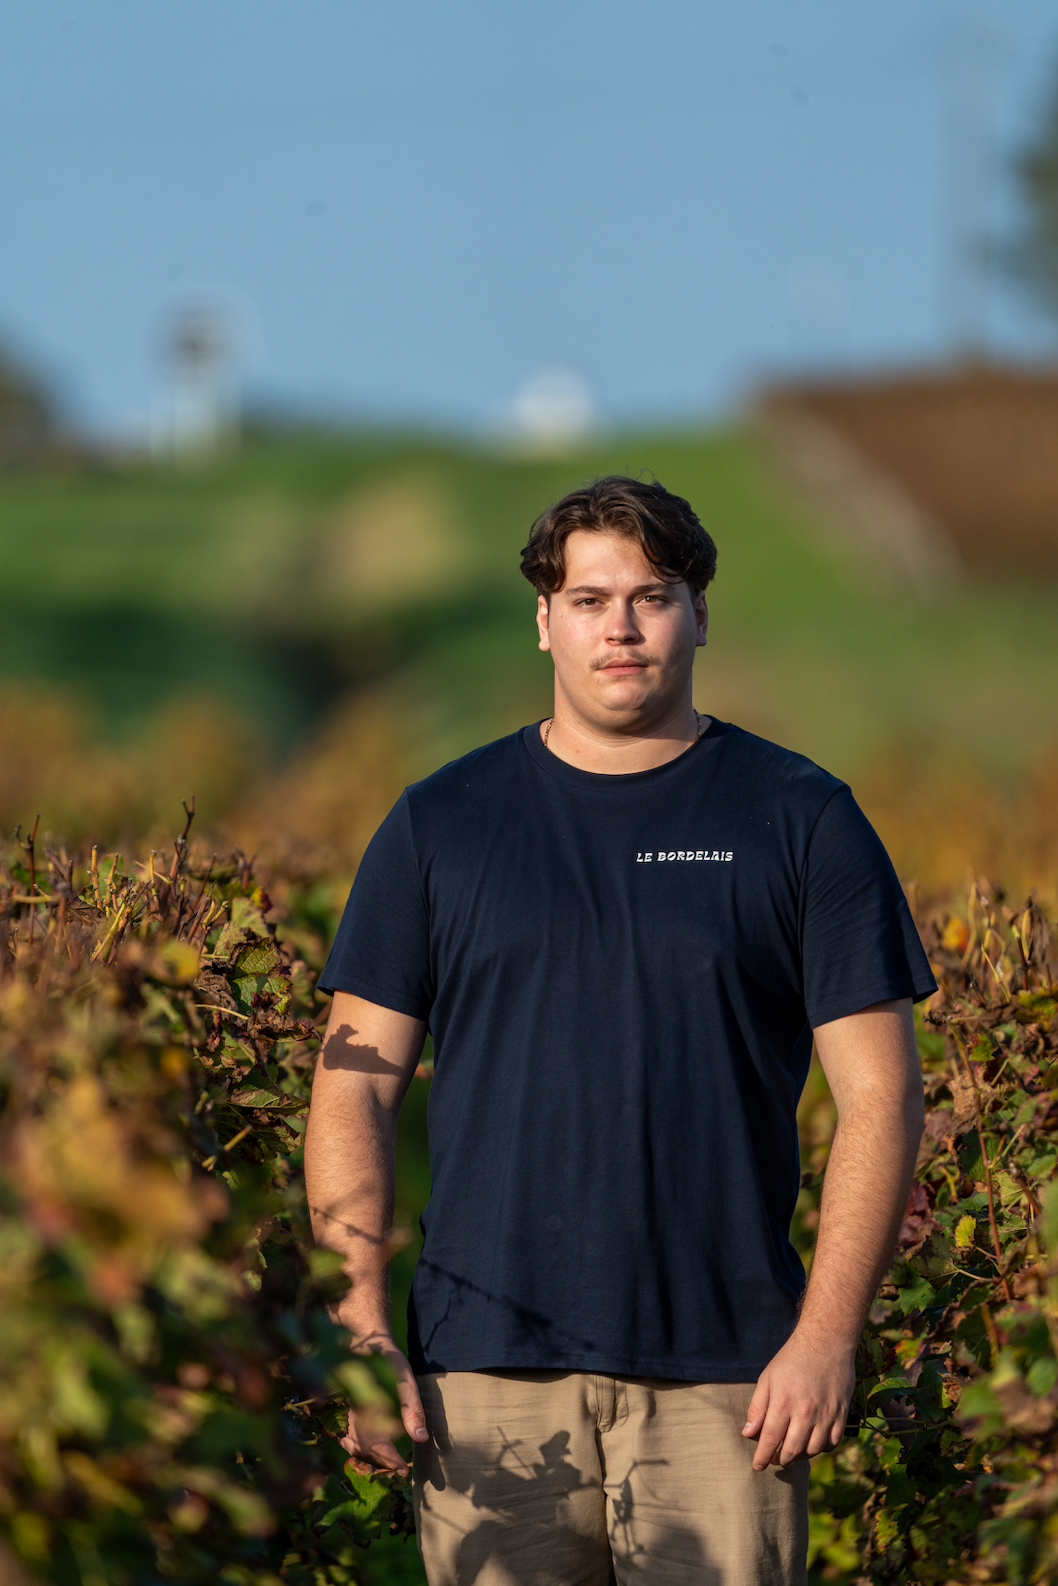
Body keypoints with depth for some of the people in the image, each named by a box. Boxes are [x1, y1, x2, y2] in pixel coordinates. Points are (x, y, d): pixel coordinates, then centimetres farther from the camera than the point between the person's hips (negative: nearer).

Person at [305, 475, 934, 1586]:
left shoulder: (802, 819, 6)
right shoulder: (440, 824, 9)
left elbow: (876, 1092, 3)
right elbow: (355, 1085, 9)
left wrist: (825, 1335, -7)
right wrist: (361, 1329, -2)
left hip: (724, 1374, -1)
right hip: (489, 1366, 1)